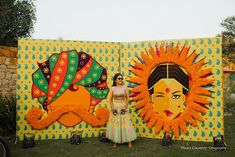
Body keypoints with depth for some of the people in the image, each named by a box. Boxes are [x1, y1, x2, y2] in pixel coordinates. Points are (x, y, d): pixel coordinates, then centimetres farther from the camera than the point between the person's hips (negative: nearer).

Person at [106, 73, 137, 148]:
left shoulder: (125, 87, -1)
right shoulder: (112, 88, 0)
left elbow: (127, 98, -1)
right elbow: (110, 99, 2)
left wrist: (125, 108, -10)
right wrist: (113, 108, -8)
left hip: (123, 107, -1)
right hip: (115, 107, 1)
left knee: (126, 124, -2)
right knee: (115, 124, 3)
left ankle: (129, 141, 7)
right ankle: (115, 142, 14)